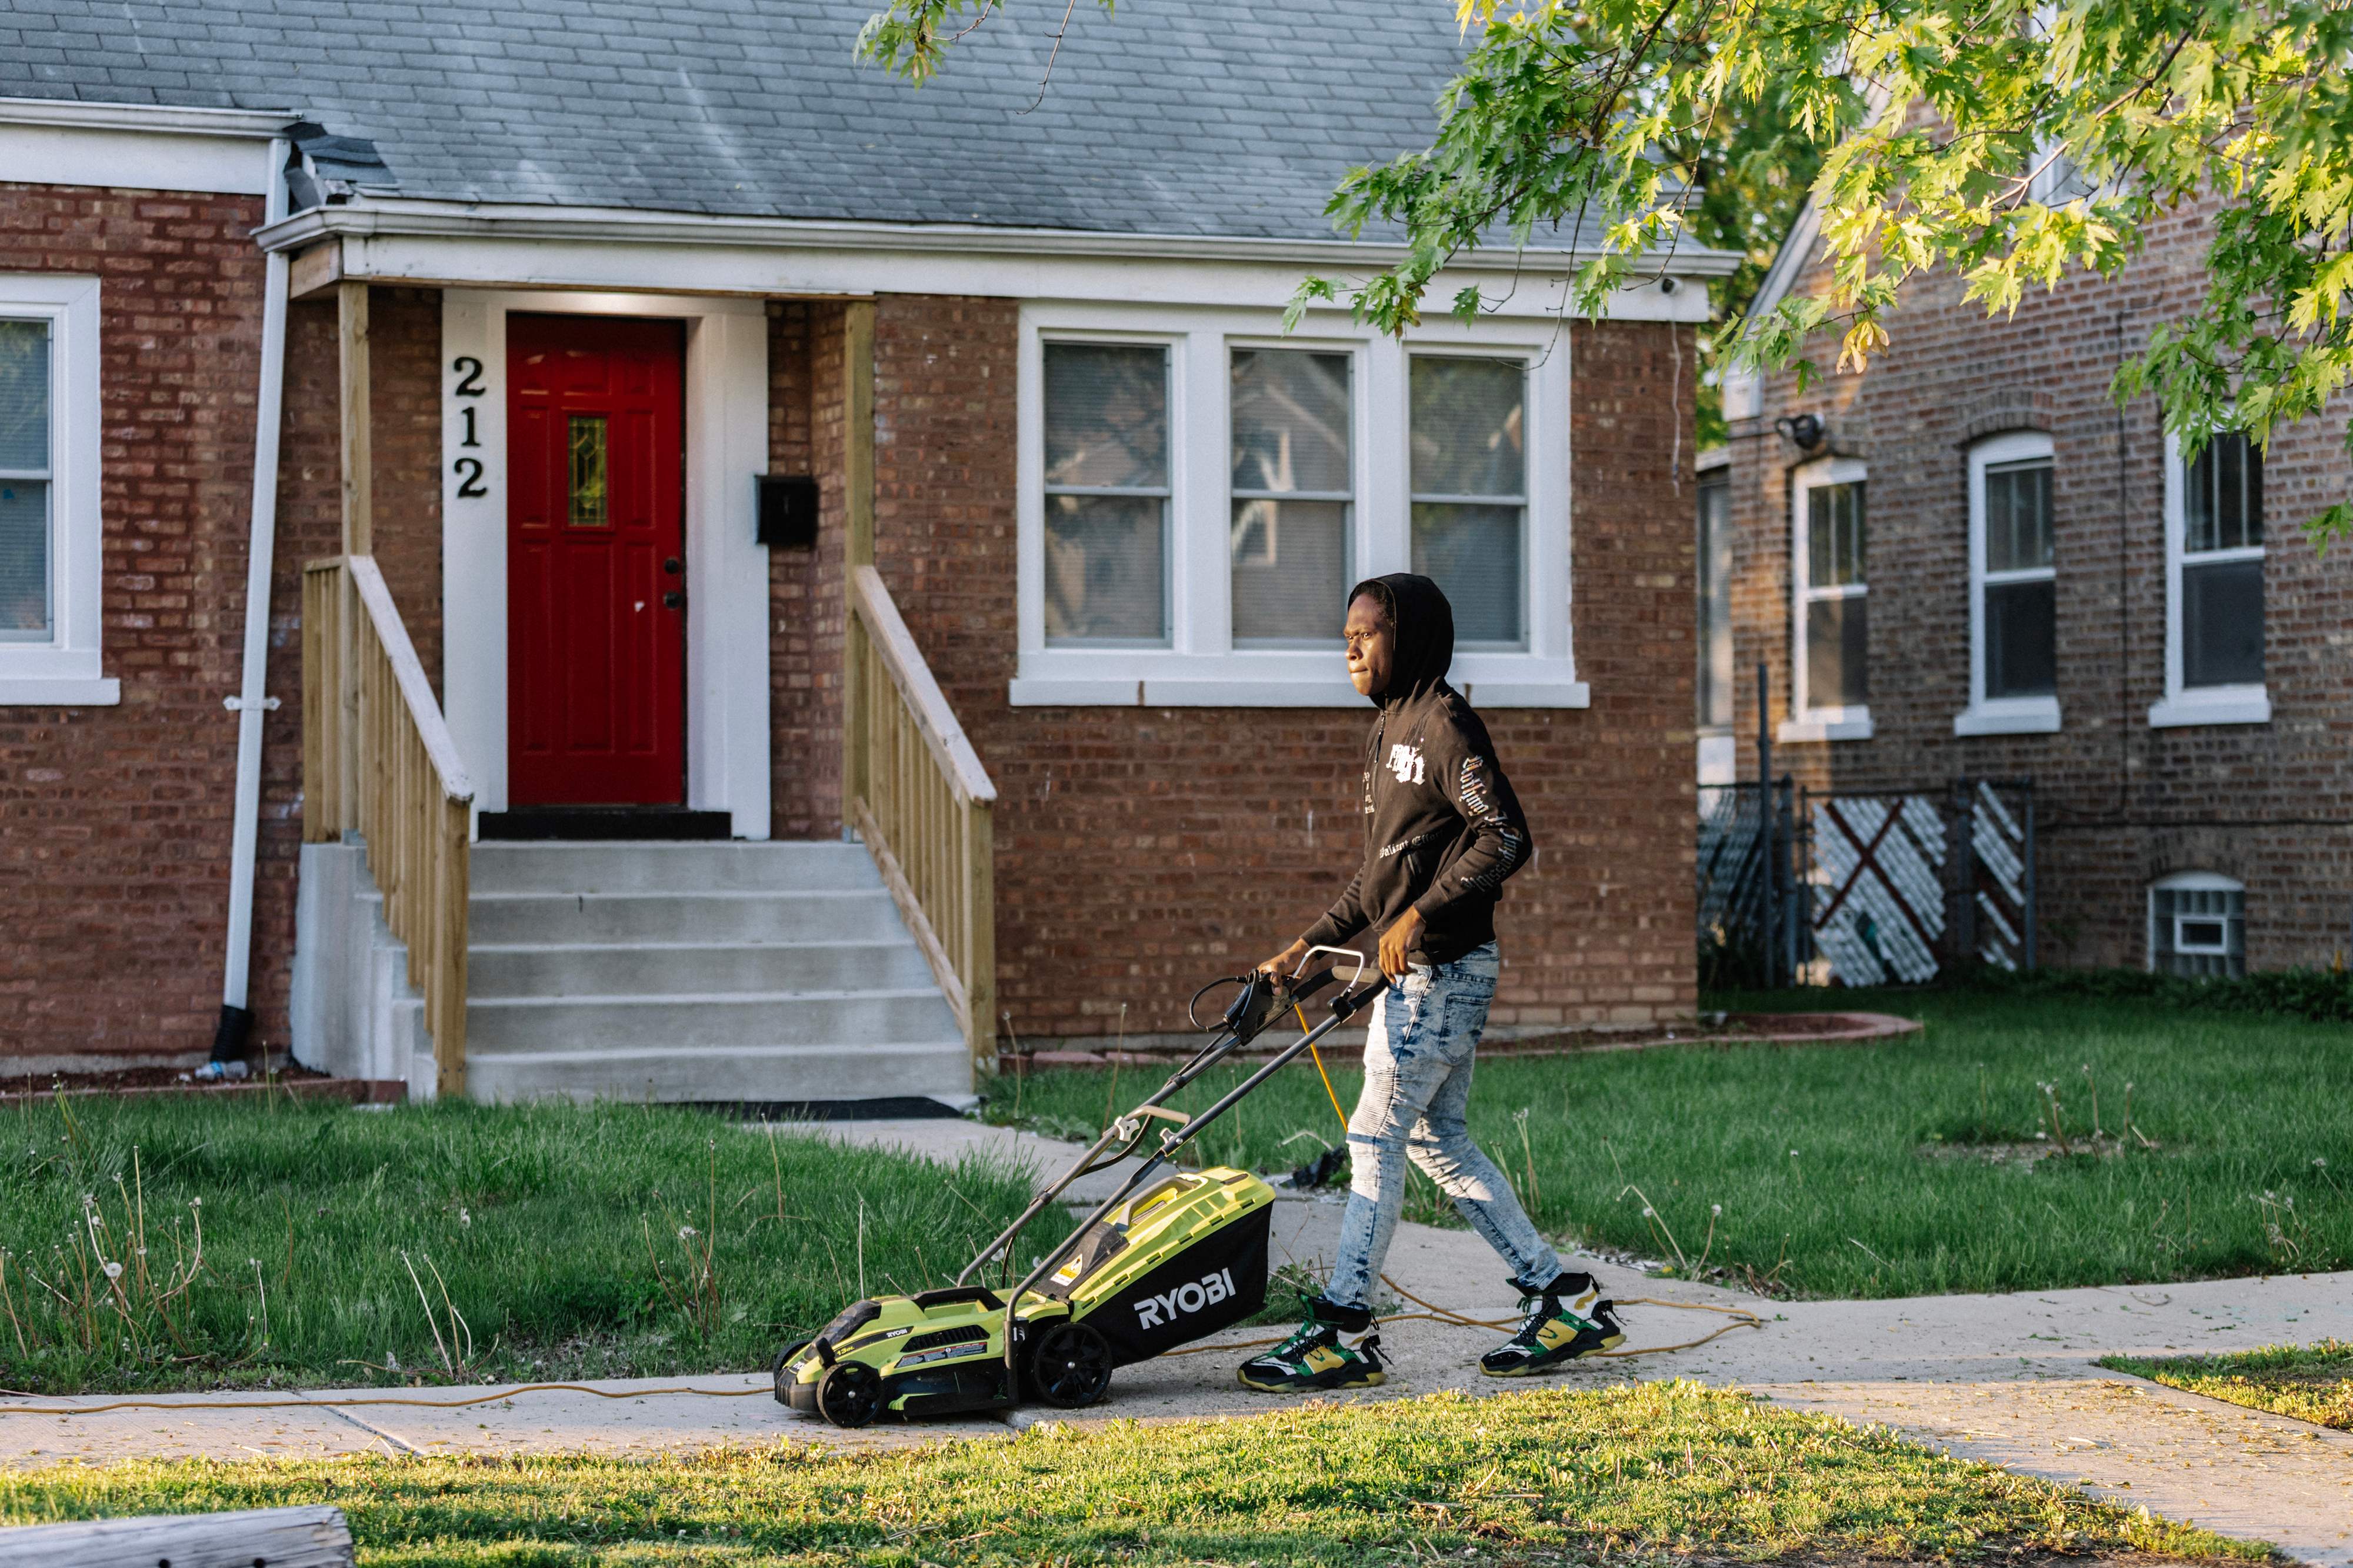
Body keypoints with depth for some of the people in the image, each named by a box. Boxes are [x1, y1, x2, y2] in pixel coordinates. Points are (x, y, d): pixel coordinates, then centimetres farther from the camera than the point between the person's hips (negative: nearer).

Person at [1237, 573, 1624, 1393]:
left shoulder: (1443, 725, -13)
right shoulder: (1390, 731, 17)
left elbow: (1506, 838, -21)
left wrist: (1421, 914, -25)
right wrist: (1311, 943, 18)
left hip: (1443, 969, -10)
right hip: (1416, 970, 10)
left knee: (1376, 1137, -7)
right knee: (1437, 1141, 12)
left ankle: (1343, 1333, -2)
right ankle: (1565, 1302, 17)